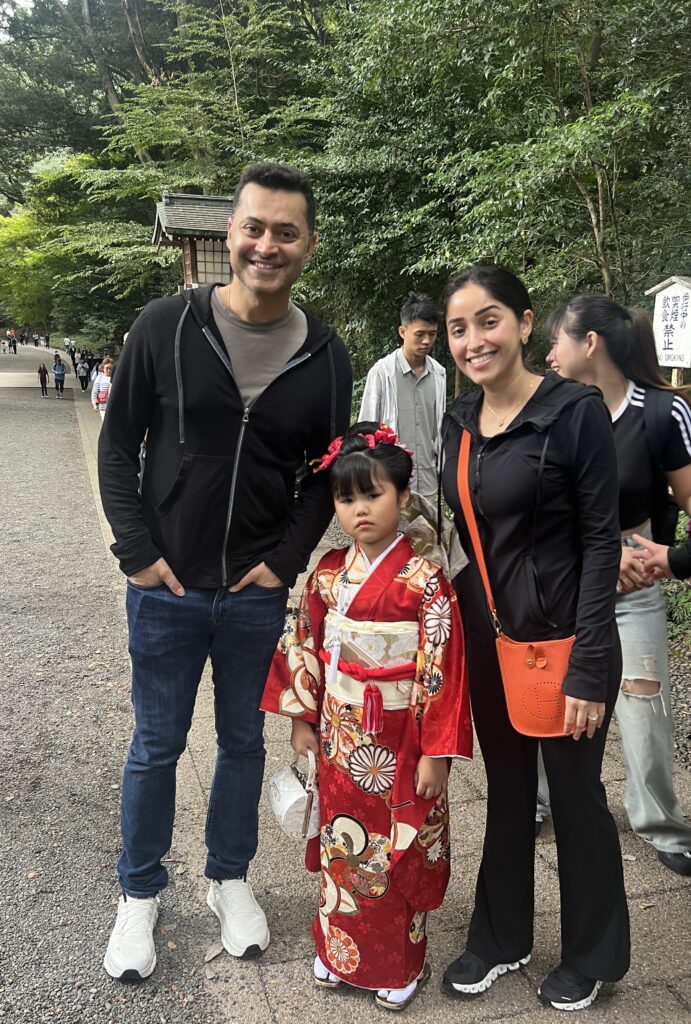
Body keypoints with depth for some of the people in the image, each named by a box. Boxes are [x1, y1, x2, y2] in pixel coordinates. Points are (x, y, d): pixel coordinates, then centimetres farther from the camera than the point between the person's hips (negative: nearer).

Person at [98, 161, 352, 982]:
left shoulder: (325, 356, -3)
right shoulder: (167, 326, -8)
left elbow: (329, 471, 6)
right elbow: (118, 445, -2)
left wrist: (288, 558, -5)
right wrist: (138, 551, -9)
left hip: (258, 594, 2)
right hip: (165, 587, -1)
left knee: (243, 740, 17)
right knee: (156, 746, 14)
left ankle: (229, 879, 40)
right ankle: (139, 893, 36)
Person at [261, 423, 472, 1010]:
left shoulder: (423, 582, -18)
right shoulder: (328, 575, -2)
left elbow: (442, 669, -17)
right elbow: (304, 646, 7)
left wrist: (437, 752, -15)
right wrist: (302, 718, 9)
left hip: (398, 748, -4)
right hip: (339, 741, 5)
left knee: (398, 856, 12)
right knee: (342, 846, 19)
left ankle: (400, 967, 35)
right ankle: (340, 953, 41)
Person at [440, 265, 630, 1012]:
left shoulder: (575, 410, -15)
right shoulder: (459, 422, 4)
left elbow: (601, 542, -15)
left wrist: (589, 666, -17)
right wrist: (457, 634, 9)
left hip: (560, 638, -5)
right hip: (486, 637, 6)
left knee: (575, 797, 12)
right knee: (506, 791, 20)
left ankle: (592, 955, 37)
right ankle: (501, 937, 41)